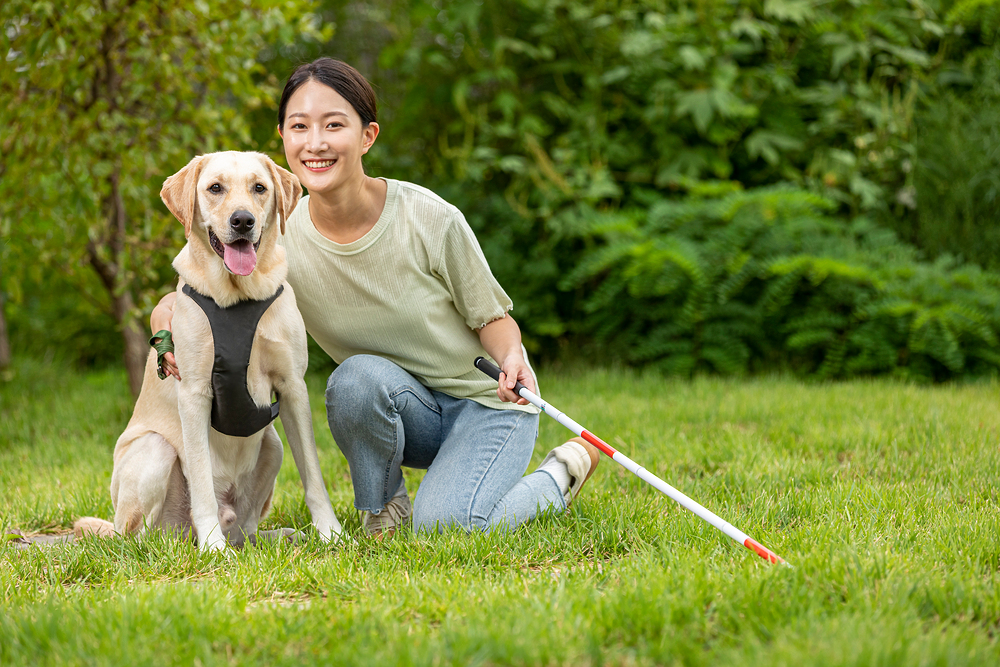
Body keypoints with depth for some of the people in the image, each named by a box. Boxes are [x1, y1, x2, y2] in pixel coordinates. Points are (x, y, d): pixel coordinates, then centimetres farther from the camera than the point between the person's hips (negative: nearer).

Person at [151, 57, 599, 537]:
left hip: (485, 400, -2)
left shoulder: (430, 220, -20)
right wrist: (168, 318, -30)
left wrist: (512, 357, -30)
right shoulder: (280, 241, -13)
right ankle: (383, 509, -3)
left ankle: (564, 471, 4)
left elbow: (490, 317, -7)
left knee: (444, 526, -27)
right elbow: (184, 297, -5)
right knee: (357, 378, -32)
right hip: (403, 405, 3)